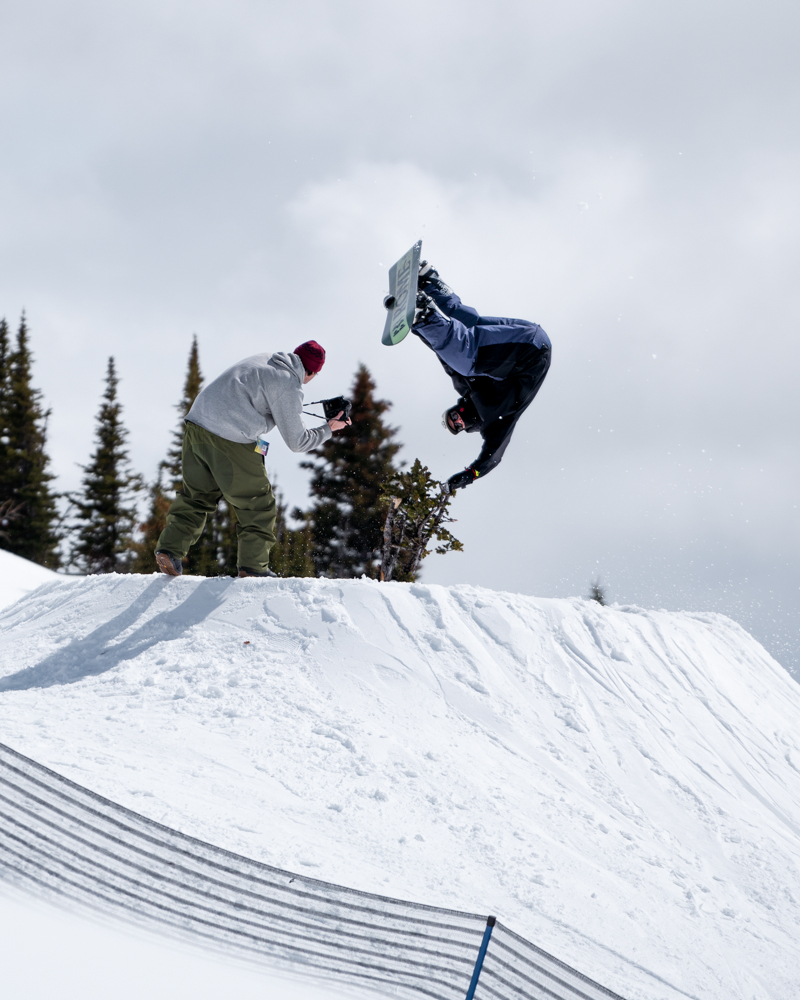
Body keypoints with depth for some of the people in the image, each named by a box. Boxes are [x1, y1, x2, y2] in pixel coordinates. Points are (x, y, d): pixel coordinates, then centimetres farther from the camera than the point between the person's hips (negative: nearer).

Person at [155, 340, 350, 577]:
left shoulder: (262, 360, 16)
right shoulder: (289, 387, -6)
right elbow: (297, 442, 0)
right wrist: (328, 429, 13)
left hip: (197, 421, 7)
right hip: (231, 442, -7)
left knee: (196, 495, 18)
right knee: (258, 505, 8)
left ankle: (170, 547, 8)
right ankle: (253, 565, 10)